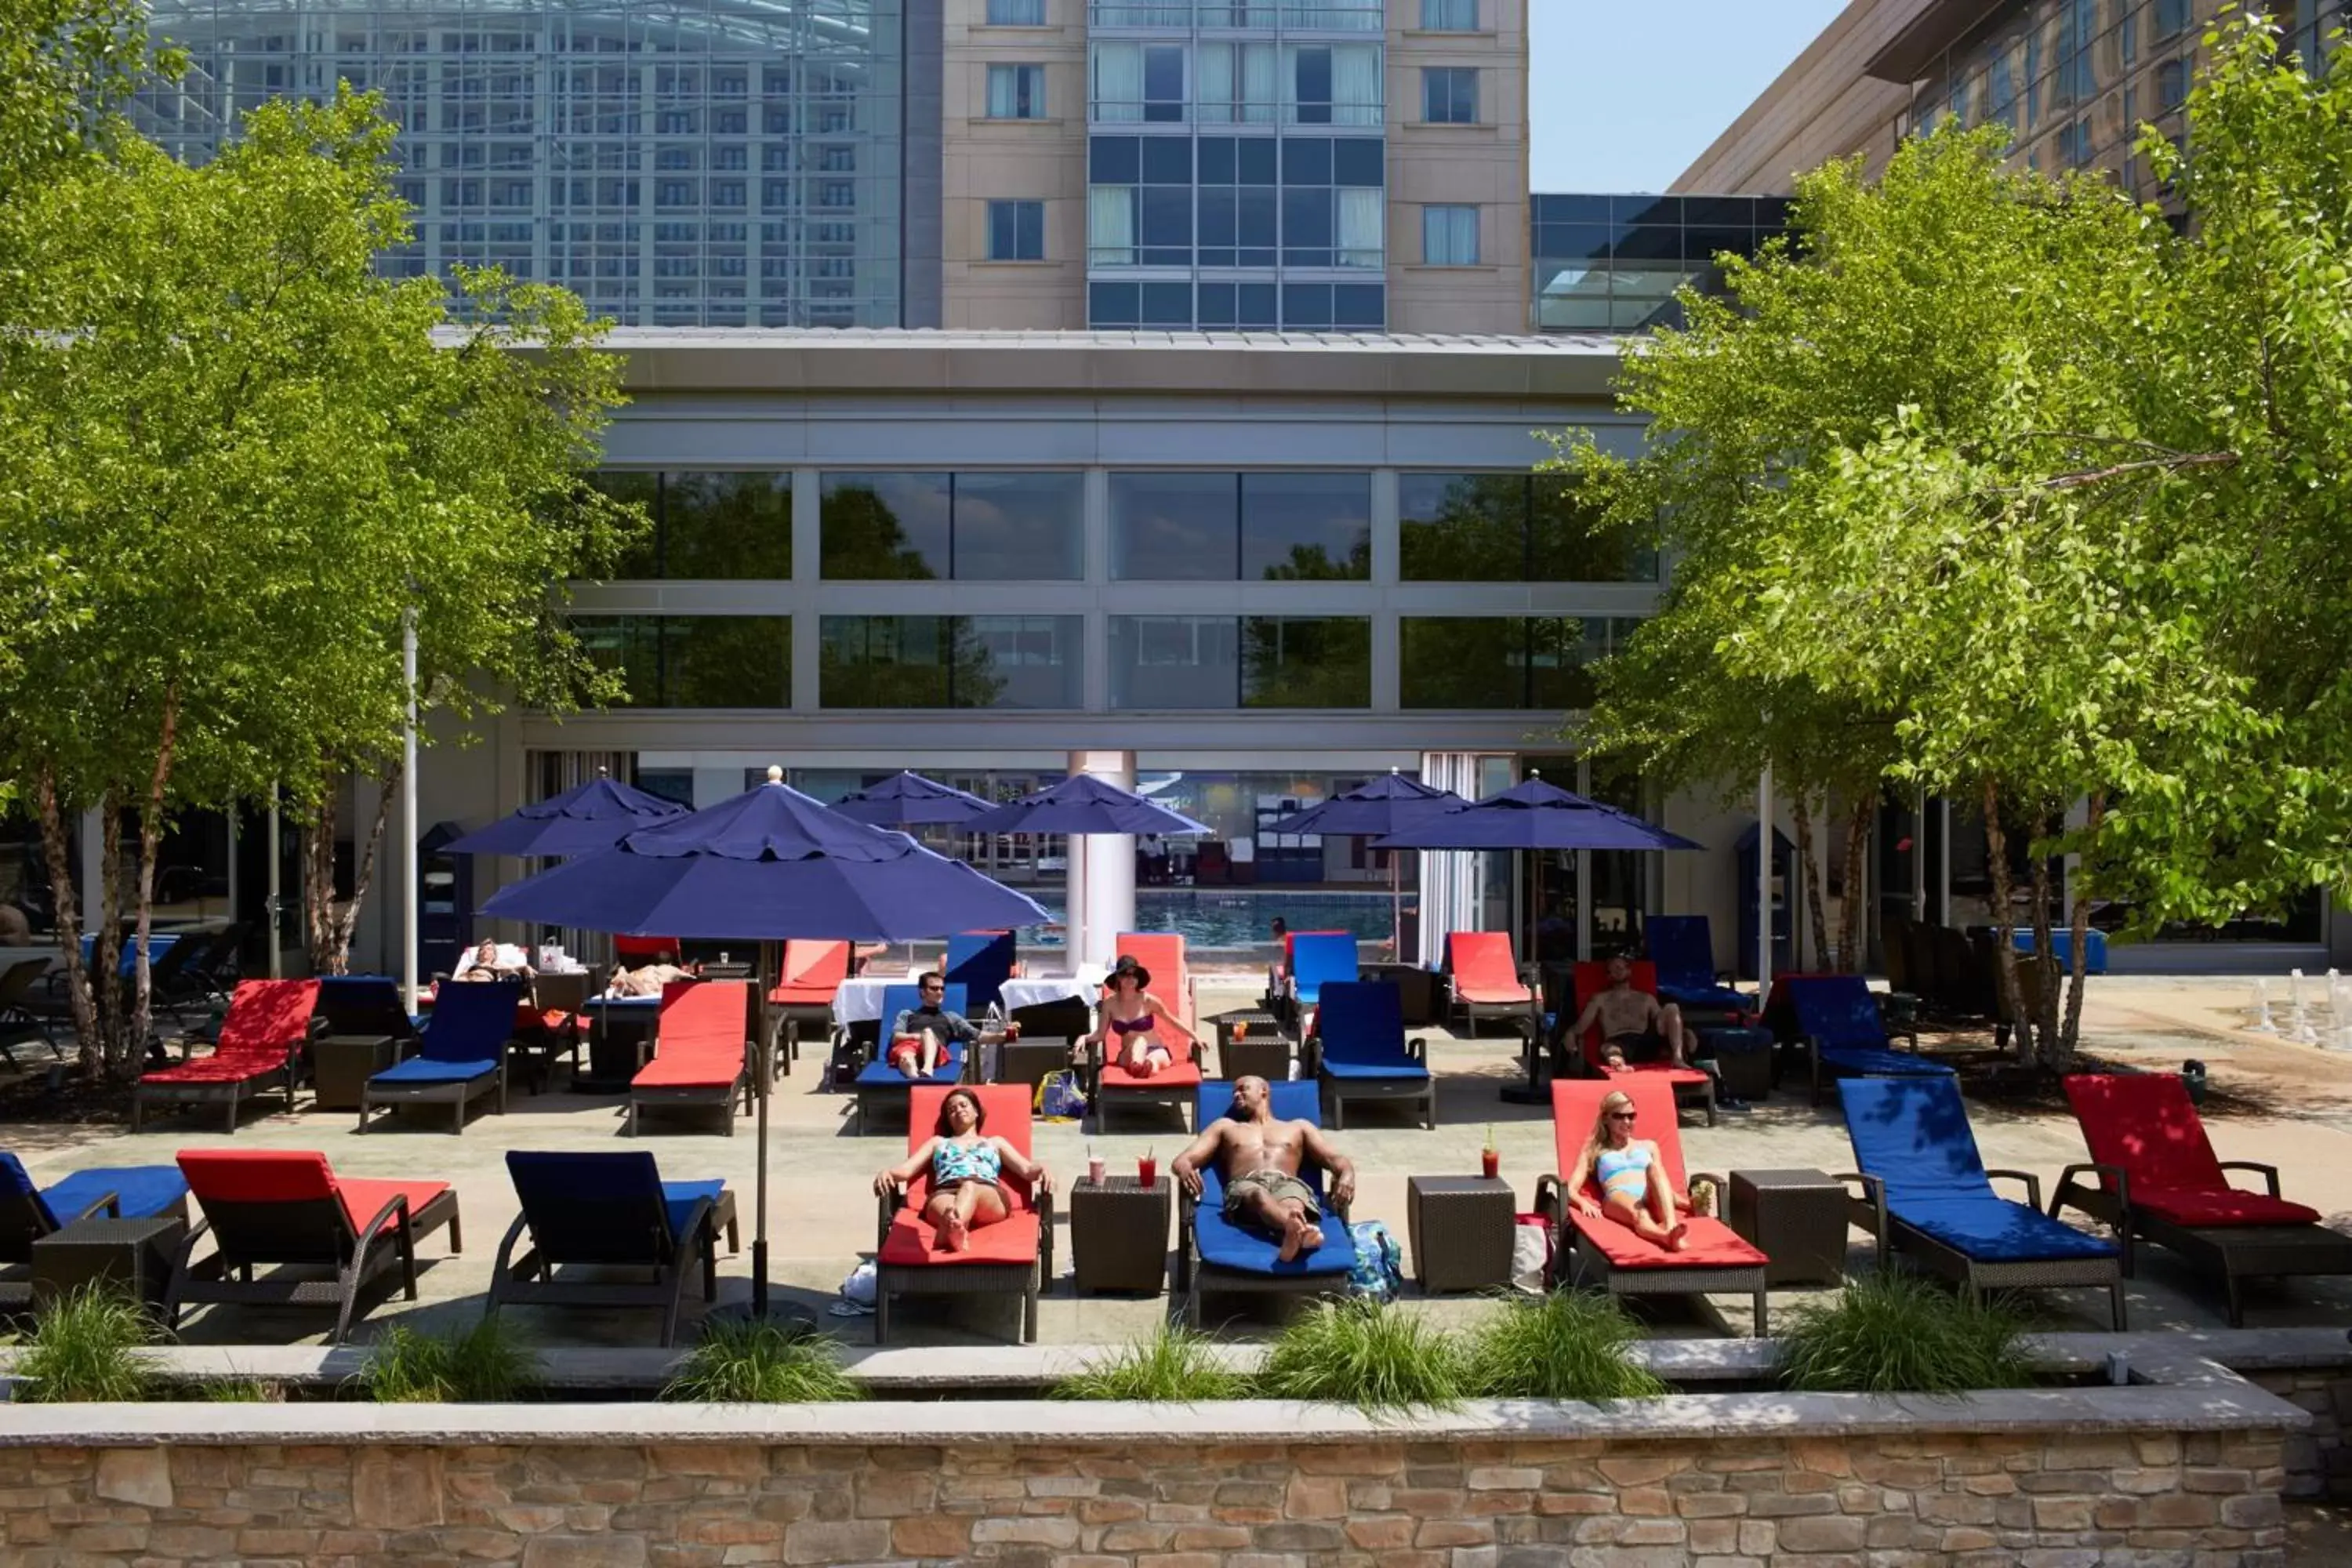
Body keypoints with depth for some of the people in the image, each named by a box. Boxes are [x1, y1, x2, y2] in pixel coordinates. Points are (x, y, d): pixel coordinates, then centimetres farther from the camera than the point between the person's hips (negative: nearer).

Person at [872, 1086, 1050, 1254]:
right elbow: (906, 1169, 23)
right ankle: (955, 1229, -77)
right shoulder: (938, 1142, 38)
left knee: (970, 1186, -41)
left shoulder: (995, 1142, 36)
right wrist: (886, 1173, -2)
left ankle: (952, 1230, -73)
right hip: (944, 1194, 1)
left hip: (990, 1196, -1)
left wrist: (1041, 1168, -5)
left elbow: (1027, 1170, 22)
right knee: (946, 1208, -41)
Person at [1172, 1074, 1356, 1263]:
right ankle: (1300, 1231, -74)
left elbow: (1333, 1158, 21)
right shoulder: (1225, 1126, 36)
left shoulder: (1298, 1127, 34)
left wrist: (1347, 1174, -7)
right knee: (1259, 1196, -41)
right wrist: (1185, 1168, -6)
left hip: (1288, 1185, 1)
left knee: (1292, 1205, -41)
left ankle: (1295, 1234, -77)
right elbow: (1184, 1159, 22)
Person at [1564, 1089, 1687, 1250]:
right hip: (1618, 1199, -3)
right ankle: (1669, 1238, -73)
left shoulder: (1648, 1146, 32)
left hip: (1652, 1199, 3)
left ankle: (1671, 1228, -55)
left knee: (1654, 1168, -31)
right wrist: (1584, 1203, -13)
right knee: (1639, 1213, -39)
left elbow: (1661, 1181, 23)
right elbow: (1571, 1189, 12)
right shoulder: (1593, 1150, 23)